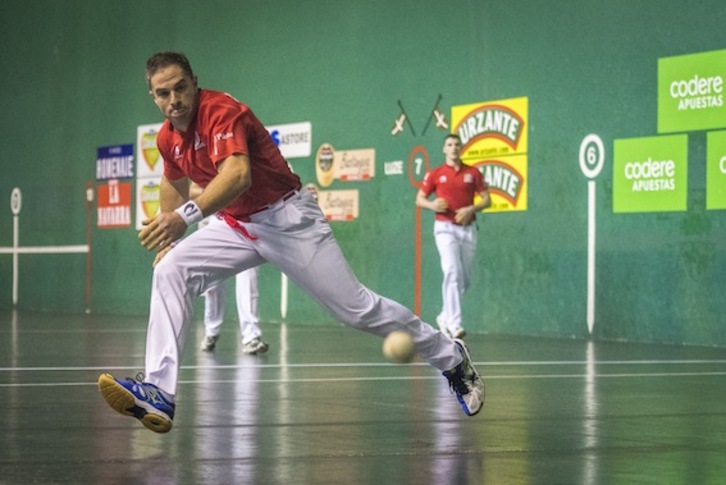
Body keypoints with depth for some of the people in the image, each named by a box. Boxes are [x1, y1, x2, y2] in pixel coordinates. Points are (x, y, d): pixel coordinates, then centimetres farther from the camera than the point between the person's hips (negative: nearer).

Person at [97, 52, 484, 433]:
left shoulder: (221, 111, -24)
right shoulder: (168, 138, 1)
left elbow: (237, 175, -42)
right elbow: (174, 182, 24)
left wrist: (185, 216, -55)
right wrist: (166, 237, 18)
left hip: (288, 220, -7)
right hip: (238, 226, 7)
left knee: (357, 309, -5)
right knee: (169, 271, -15)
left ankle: (450, 358, 17)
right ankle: (159, 393, -23)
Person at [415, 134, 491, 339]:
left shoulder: (473, 173, 7)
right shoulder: (435, 174, 4)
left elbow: (486, 199, 7)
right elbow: (419, 199, 8)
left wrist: (471, 209, -12)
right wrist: (432, 205, -14)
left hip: (467, 228, 3)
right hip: (445, 228, -3)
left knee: (465, 278, 7)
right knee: (452, 271, -21)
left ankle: (446, 316, 28)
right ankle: (454, 323, -26)